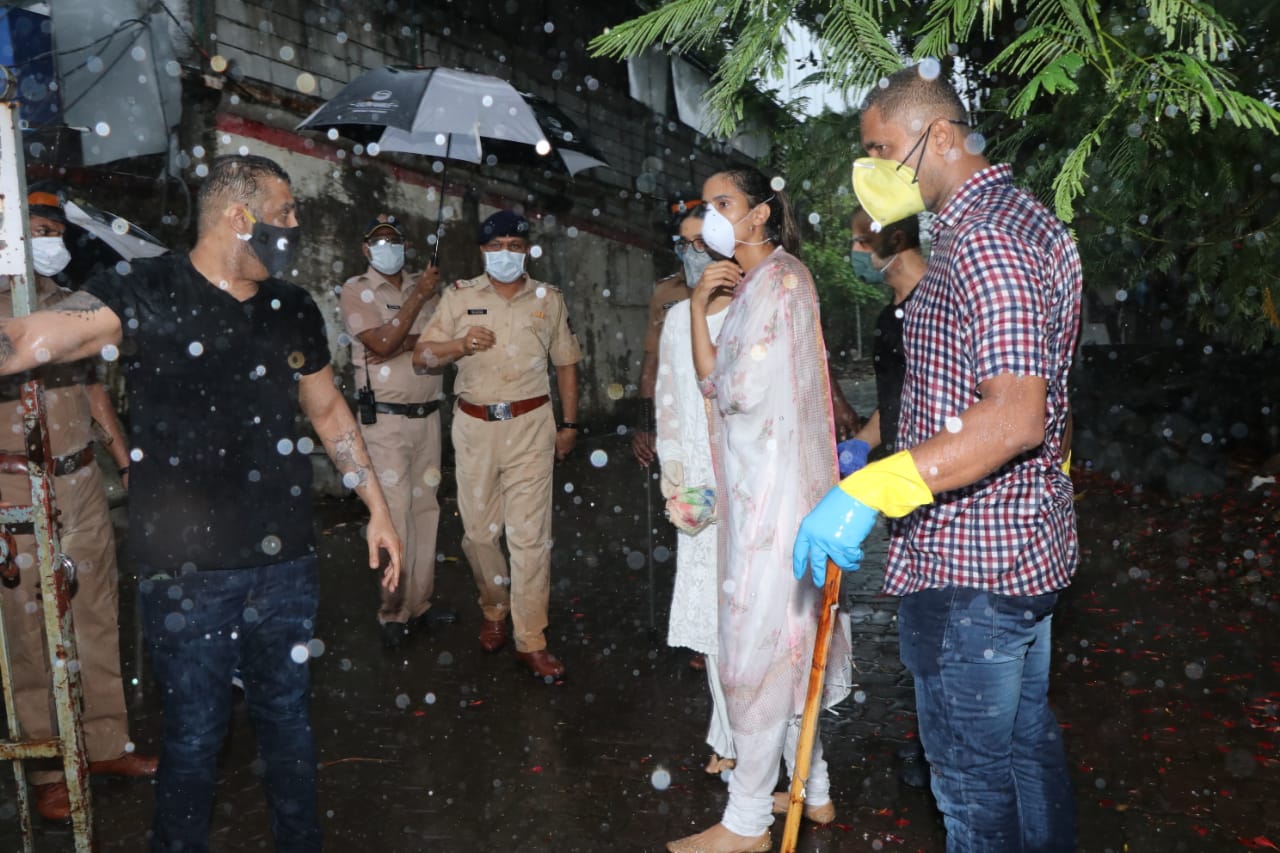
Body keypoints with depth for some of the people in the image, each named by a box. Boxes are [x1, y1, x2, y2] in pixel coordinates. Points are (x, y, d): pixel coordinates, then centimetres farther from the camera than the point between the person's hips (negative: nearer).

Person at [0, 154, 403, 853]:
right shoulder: (145, 294, -8)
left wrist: (377, 507, 16)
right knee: (195, 731, 11)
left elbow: (328, 410, 17)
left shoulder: (295, 310, 8)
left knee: (287, 714, 18)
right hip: (186, 571, -4)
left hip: (285, 562, 4)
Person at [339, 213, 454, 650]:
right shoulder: (356, 291, 0)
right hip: (386, 418, -4)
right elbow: (382, 343, -15)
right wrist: (419, 296, -13)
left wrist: (405, 344, -14)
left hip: (428, 414, 4)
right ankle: (394, 611, 7)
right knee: (395, 512, -4)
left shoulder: (424, 286, 12)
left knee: (426, 507, 6)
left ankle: (420, 601, 16)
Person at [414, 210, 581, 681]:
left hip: (530, 425, -1)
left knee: (530, 534, -4)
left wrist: (568, 423, 10)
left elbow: (566, 363, 14)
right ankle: (494, 610, 32)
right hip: (474, 425, 1)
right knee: (478, 531, 8)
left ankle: (531, 641, 4)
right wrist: (459, 345, -17)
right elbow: (422, 356, 3)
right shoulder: (459, 296, 6)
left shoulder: (548, 298, 8)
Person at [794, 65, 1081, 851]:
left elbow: (1015, 416, -31)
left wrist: (873, 490, -35)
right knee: (1027, 735, 25)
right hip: (1028, 541, 10)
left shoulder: (981, 238, -21)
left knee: (971, 772, 5)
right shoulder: (1019, 217, 13)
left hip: (967, 558, -10)